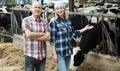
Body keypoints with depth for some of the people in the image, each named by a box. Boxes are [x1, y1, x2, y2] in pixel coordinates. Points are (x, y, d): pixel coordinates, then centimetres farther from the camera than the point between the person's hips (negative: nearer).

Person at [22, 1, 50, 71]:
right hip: (30, 55, -3)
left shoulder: (45, 22, 6)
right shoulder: (26, 20, -3)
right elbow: (29, 34, -17)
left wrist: (33, 36, -13)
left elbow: (48, 37, -5)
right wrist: (43, 34, -7)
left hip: (42, 55, 3)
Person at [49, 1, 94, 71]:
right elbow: (52, 39, -10)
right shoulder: (53, 21, -9)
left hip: (68, 51, 6)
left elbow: (72, 33, 17)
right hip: (59, 52, -6)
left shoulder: (67, 20, 8)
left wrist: (85, 28, 20)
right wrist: (54, 53, -12)